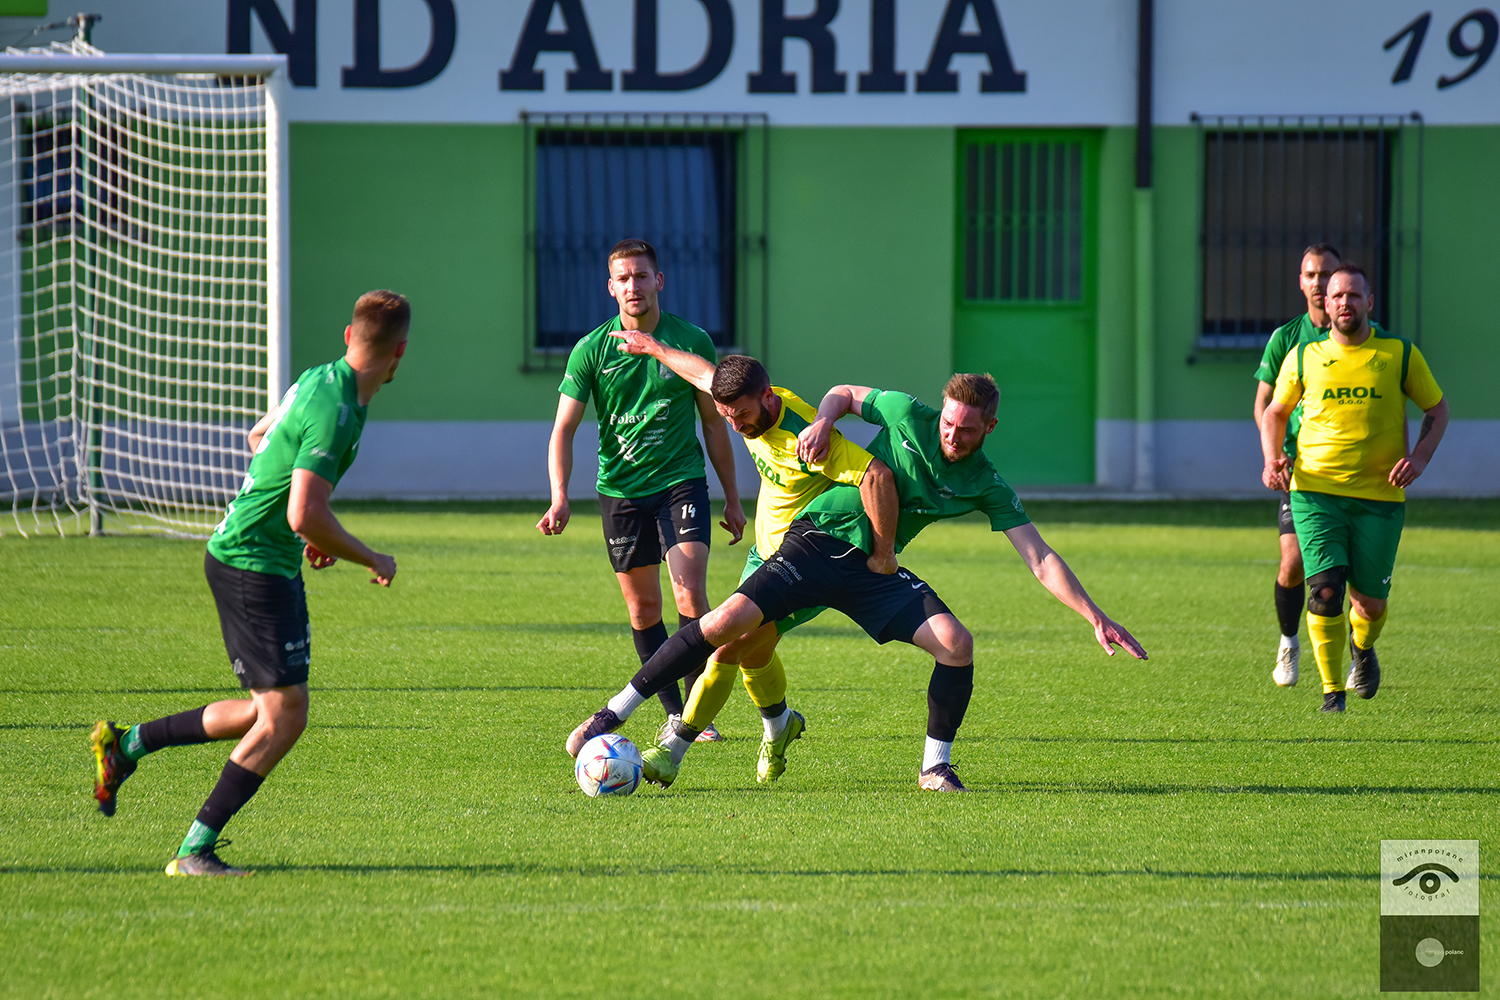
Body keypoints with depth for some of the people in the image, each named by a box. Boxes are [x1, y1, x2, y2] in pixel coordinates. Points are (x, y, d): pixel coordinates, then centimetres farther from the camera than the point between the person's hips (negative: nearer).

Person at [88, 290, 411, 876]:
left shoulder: (317, 381, 9)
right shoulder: (335, 411, -22)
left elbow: (259, 437, 28)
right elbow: (305, 517, -28)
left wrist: (313, 535, 26)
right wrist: (371, 560, -12)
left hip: (241, 557, 10)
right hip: (253, 564, -10)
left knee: (268, 714, 13)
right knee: (284, 716, -10)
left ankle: (126, 745, 19)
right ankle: (196, 851, -9)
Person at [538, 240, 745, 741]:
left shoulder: (692, 342, -2)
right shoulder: (591, 350, -3)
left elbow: (714, 423, 8)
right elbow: (564, 428, -3)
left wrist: (733, 500, 10)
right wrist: (560, 498, -17)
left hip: (681, 480, -1)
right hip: (620, 488, 1)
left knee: (690, 593, -17)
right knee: (643, 607, 6)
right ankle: (673, 713, 18)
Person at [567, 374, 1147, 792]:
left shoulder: (986, 487, -1)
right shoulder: (908, 415, -4)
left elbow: (1041, 560, -3)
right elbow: (844, 394, 14)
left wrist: (1095, 616, -11)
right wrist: (824, 420, -8)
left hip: (874, 570, 2)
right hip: (819, 538, -2)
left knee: (956, 643, -20)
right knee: (727, 622, -21)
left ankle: (935, 765, 1)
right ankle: (613, 716, -11)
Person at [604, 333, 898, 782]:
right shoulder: (747, 406, -8)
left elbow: (878, 475, -38)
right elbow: (704, 373, 14)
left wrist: (884, 554, -33)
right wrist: (654, 348, 28)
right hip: (766, 550, 8)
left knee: (729, 644, -15)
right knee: (752, 652, 16)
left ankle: (674, 749, -7)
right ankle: (778, 724, 44)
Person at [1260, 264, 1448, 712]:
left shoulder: (1399, 355, 1)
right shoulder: (1303, 357, 4)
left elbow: (1437, 410, 11)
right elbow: (1275, 411, 18)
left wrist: (1419, 457, -7)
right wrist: (1273, 459, 0)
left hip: (1380, 496, 0)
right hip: (1315, 492, 0)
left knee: (1370, 602, 4)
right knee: (1324, 590, -15)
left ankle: (1362, 647, 41)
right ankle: (1332, 692, -4)